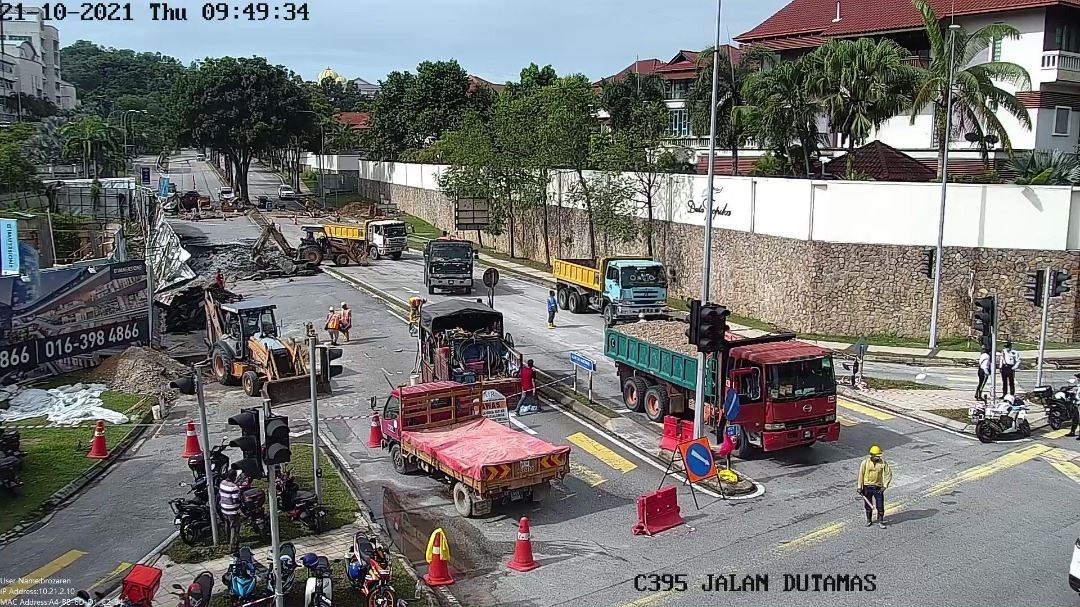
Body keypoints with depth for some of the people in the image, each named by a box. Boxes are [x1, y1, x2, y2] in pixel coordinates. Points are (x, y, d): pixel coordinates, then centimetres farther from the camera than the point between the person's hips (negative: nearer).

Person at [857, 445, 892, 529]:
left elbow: (888, 474, 0)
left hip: (878, 487, 0)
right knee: (868, 505, 11)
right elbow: (861, 474, 0)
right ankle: (869, 520, 28)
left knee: (880, 505, -1)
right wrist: (860, 487, -1)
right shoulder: (865, 462, -5)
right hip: (867, 487, 0)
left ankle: (880, 522, 14)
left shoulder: (883, 463, -5)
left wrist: (885, 486, -9)